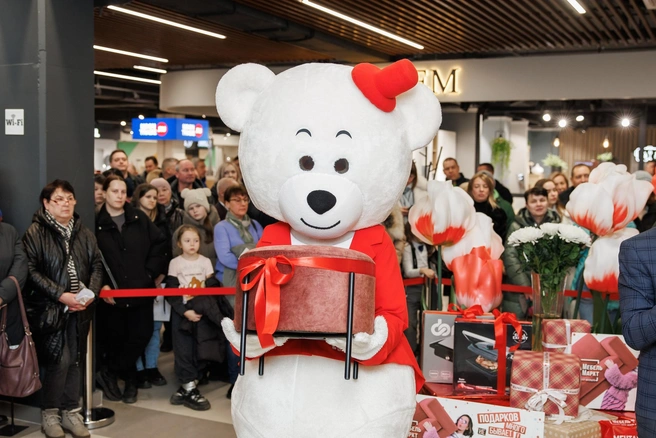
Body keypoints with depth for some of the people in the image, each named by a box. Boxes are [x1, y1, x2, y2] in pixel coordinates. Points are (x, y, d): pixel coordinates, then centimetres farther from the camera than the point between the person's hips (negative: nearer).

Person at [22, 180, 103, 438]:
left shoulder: (84, 233, 11)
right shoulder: (35, 233, -6)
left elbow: (96, 265, 10)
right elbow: (31, 271, -12)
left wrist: (91, 292, -8)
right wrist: (60, 295, -18)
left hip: (79, 309, 5)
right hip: (49, 309, -5)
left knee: (73, 360, 9)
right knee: (59, 360, -6)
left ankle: (71, 412, 19)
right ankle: (49, 413, 12)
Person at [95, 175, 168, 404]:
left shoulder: (139, 218, 6)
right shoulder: (97, 223, -2)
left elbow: (160, 244, 8)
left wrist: (153, 272, 0)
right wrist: (102, 284, -12)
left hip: (141, 289, 2)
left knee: (141, 335, -2)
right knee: (115, 338, 5)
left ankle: (109, 373, 14)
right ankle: (130, 381, 25)